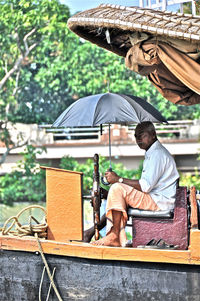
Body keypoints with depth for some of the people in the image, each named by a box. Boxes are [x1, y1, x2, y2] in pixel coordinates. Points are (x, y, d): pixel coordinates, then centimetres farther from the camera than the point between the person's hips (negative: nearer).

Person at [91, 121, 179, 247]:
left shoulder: (157, 154, -14)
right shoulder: (151, 153, 20)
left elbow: (146, 186, -23)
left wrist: (119, 179, -17)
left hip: (160, 201, -11)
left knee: (117, 188, -20)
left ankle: (114, 235, -15)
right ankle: (120, 240, -4)